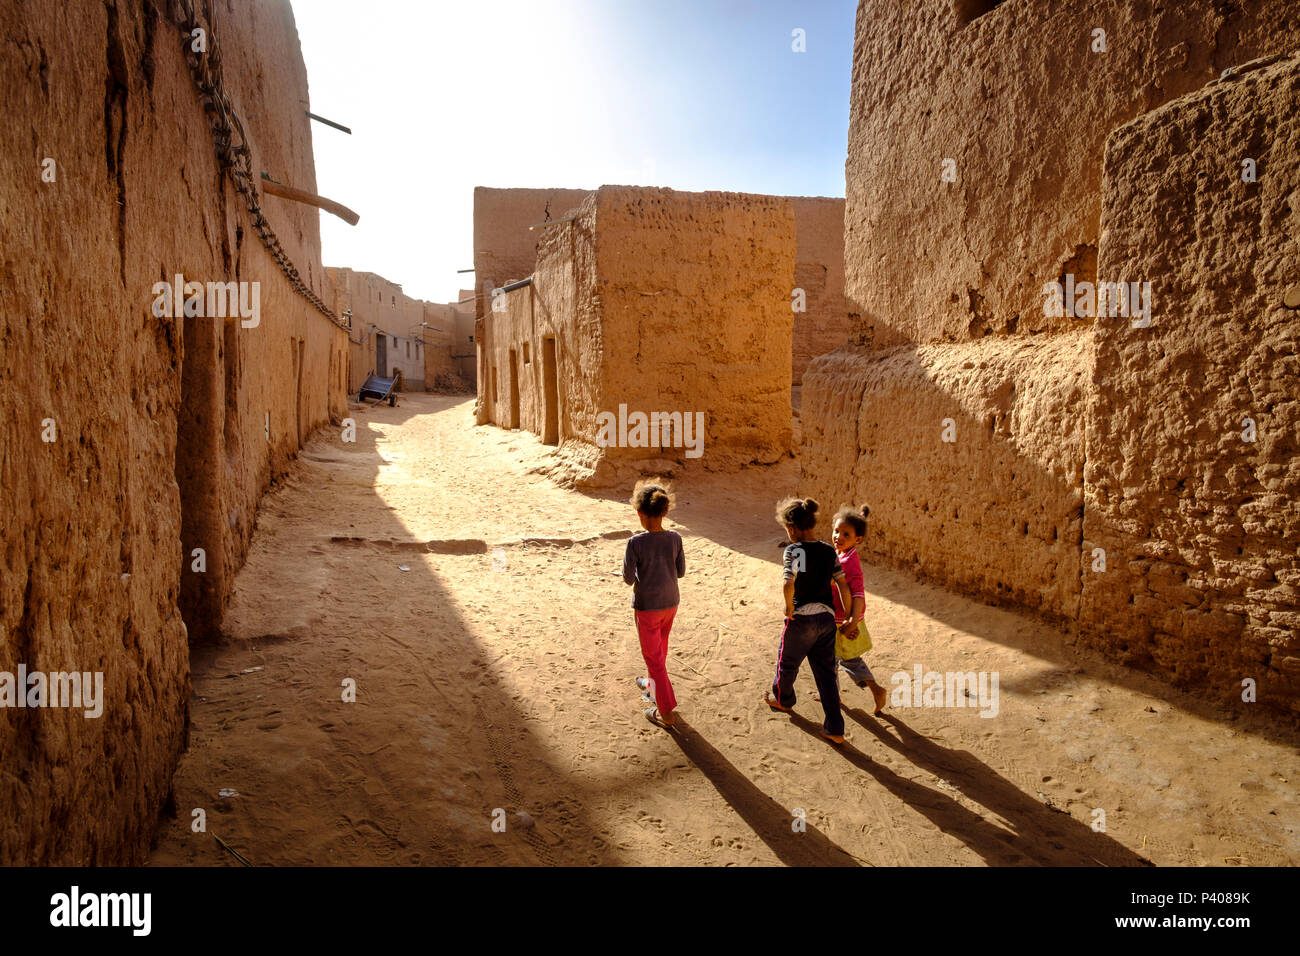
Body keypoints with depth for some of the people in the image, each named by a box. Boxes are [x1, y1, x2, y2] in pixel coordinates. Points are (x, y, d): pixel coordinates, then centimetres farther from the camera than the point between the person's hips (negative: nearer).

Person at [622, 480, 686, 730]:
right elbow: (680, 572, 1)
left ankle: (666, 712, 12)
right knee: (660, 649, 26)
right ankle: (652, 685, 50)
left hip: (646, 607, -5)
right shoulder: (675, 539, -9)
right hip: (670, 604, 5)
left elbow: (628, 579, -15)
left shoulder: (635, 543, -22)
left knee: (654, 657, 7)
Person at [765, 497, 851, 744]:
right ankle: (835, 729, 11)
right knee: (826, 671, 13)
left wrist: (789, 607, -13)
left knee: (787, 662, 22)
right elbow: (843, 585, 3)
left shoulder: (794, 550, -16)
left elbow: (788, 583, -30)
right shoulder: (829, 551, 3)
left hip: (802, 619, -5)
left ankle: (783, 698, 48)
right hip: (827, 617, 5)